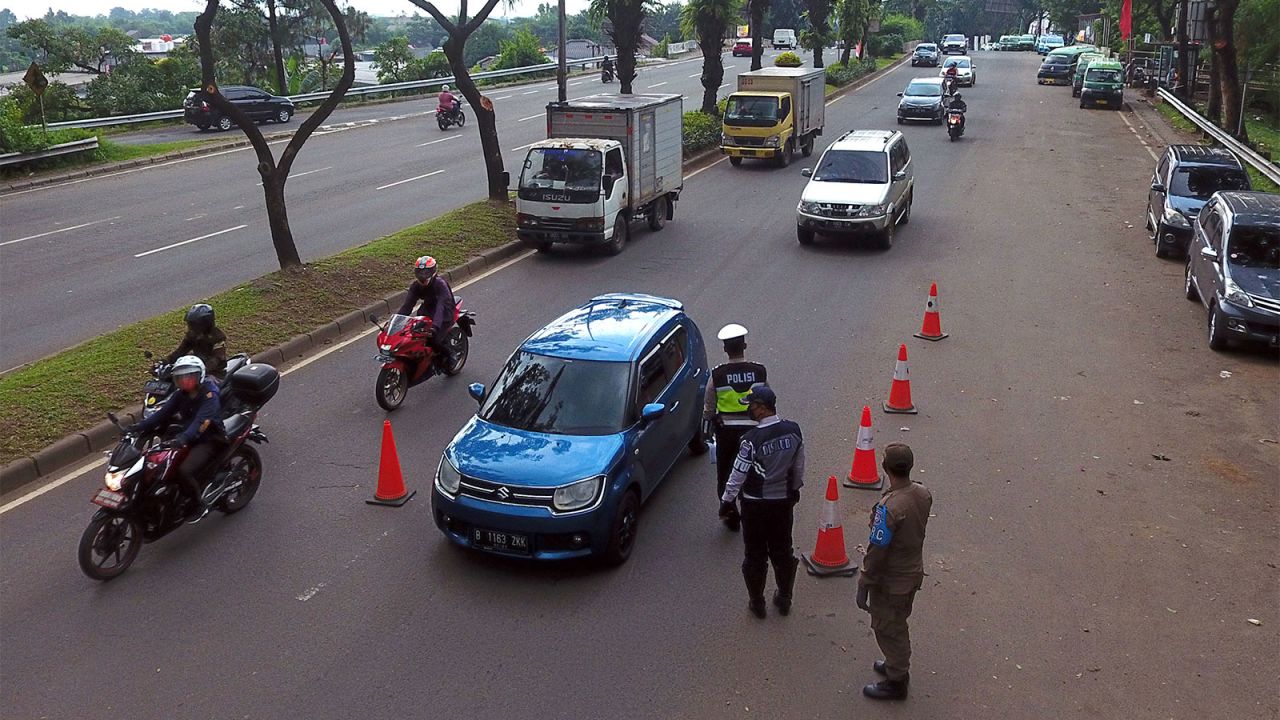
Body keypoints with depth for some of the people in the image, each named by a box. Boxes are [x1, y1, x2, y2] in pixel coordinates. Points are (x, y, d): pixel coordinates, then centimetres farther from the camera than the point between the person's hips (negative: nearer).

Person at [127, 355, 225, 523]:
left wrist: (183, 438, -49)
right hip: (187, 437, 8)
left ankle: (199, 505, -7)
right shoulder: (181, 394, 5)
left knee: (185, 470, -29)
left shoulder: (210, 395, -19)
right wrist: (140, 427, -16)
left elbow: (201, 421, -33)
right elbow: (163, 412, -2)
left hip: (208, 440, -8)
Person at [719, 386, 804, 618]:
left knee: (755, 555, 12)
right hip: (784, 501, 5)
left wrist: (726, 500, -2)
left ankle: (757, 603, 24)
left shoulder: (752, 440, -25)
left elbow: (738, 474, -16)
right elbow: (799, 465, 5)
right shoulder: (793, 430, -8)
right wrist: (796, 488, 22)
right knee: (783, 551, 19)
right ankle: (784, 599, 32)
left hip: (755, 505, -5)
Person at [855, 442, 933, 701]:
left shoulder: (889, 507, -33)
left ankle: (896, 682, 29)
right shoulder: (923, 494, -10)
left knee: (888, 629, 13)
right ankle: (898, 666, 46)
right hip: (913, 573, 7)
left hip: (891, 582, -7)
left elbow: (877, 552, -26)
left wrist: (864, 586, -14)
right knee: (898, 624, 27)